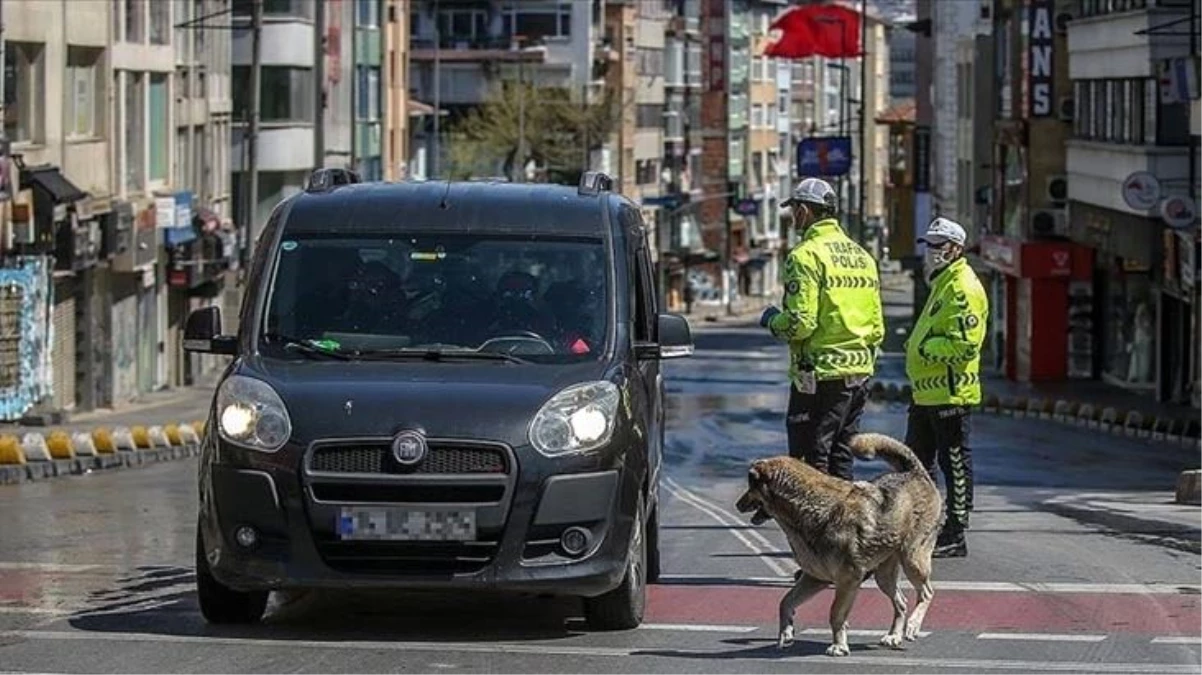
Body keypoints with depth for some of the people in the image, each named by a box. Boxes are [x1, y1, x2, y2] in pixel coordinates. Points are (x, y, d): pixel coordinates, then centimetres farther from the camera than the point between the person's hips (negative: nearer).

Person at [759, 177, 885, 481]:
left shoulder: (806, 255, -11)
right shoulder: (862, 256, 14)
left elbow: (800, 323, -18)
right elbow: (877, 327, 14)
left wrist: (772, 320, 0)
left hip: (820, 375, -8)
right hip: (860, 373, 8)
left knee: (811, 460, -4)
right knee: (840, 456, 15)